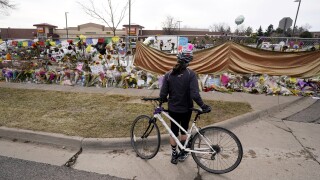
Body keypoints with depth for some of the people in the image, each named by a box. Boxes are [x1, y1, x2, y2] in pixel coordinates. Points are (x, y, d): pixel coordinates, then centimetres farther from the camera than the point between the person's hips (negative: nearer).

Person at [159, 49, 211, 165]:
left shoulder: (168, 74, -9)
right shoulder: (191, 74, -16)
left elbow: (163, 94, -10)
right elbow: (195, 95, -24)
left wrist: (164, 100, 12)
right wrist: (203, 106, -10)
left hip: (173, 109, 1)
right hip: (186, 109, -1)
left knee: (174, 131, 18)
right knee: (184, 130, 21)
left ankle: (174, 155, 31)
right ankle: (182, 153, 36)